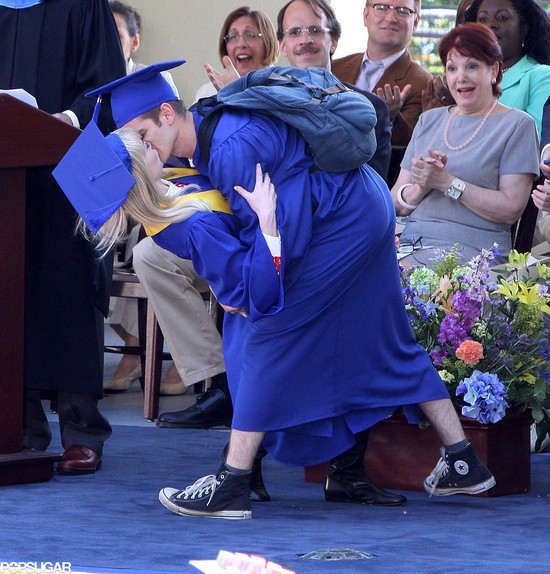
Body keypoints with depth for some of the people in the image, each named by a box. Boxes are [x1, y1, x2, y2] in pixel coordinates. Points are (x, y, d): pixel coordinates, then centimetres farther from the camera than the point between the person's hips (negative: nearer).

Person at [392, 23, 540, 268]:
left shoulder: (517, 125, 4)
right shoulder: (429, 120, 20)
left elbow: (511, 210, -7)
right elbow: (398, 204, 15)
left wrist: (446, 182, -11)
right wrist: (421, 186, -7)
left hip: (471, 248, -5)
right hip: (411, 242, 5)